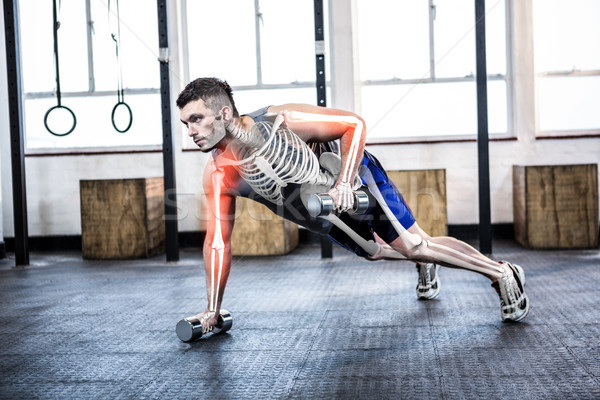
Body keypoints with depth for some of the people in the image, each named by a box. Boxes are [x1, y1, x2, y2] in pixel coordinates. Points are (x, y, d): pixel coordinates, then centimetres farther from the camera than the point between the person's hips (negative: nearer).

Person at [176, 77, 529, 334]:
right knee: (374, 251, 23)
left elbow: (354, 124, -26)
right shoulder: (218, 177, -18)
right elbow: (218, 241, -10)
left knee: (415, 244, -6)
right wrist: (212, 310, -10)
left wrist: (344, 183, -38)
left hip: (355, 182, -6)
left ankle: (503, 273, 11)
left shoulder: (280, 122, -34)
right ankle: (425, 266, 55)